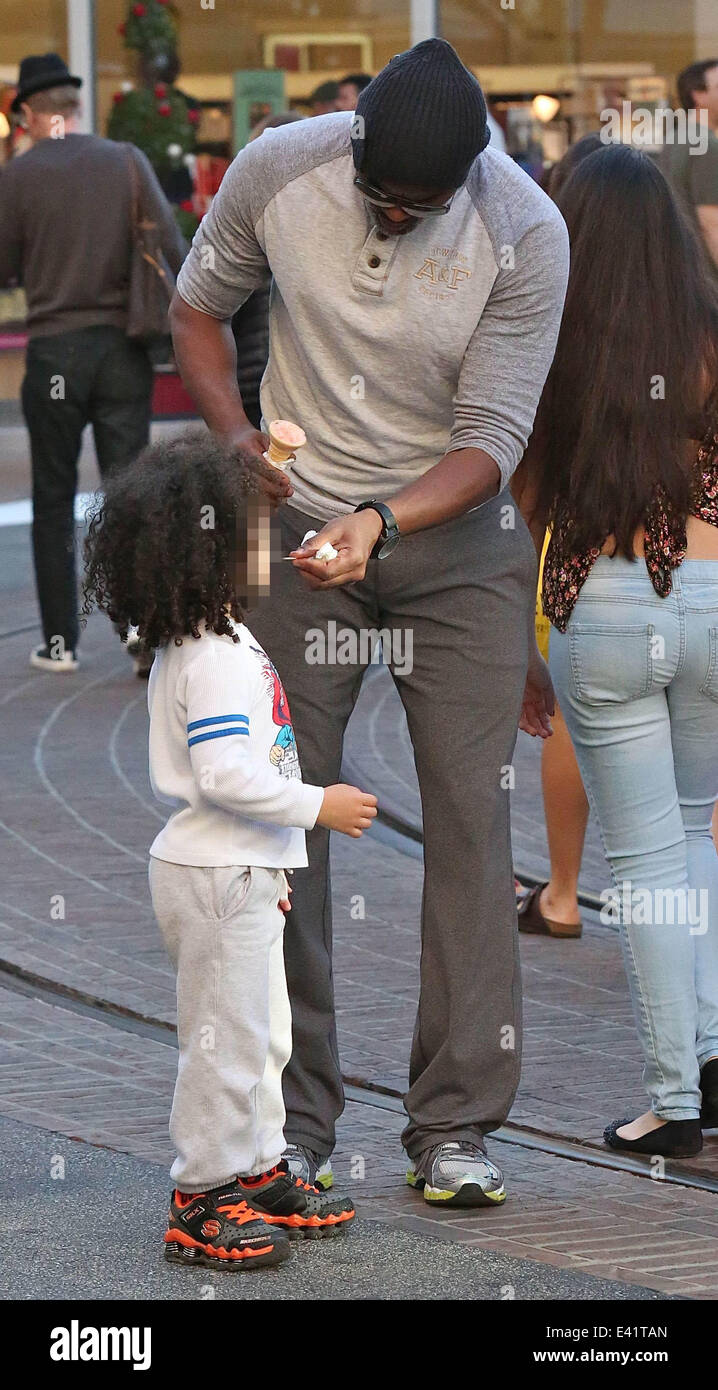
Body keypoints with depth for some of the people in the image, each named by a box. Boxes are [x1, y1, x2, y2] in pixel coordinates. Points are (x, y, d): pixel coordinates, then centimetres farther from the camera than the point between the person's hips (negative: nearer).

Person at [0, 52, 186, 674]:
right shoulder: (127, 162, 1)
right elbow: (172, 249, -4)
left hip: (55, 349, -1)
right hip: (123, 347, 1)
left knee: (54, 502, 10)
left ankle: (60, 640, 11)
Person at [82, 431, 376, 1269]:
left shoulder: (220, 642, 13)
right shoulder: (213, 658, -21)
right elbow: (226, 776, -28)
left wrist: (267, 866, 25)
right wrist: (317, 806, -20)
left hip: (238, 870, 11)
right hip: (216, 877, -11)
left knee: (262, 1034, 18)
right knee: (225, 1037, -4)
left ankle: (257, 1174, 28)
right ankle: (200, 1204, 3)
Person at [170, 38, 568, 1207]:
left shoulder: (527, 234, -19)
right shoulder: (278, 171, -14)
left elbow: (493, 438, -18)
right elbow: (198, 309, 4)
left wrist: (383, 520, -34)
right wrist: (238, 440, -13)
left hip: (457, 536, -1)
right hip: (298, 522, 1)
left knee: (470, 812, -6)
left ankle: (456, 1128, -1)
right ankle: (293, 1120, 7)